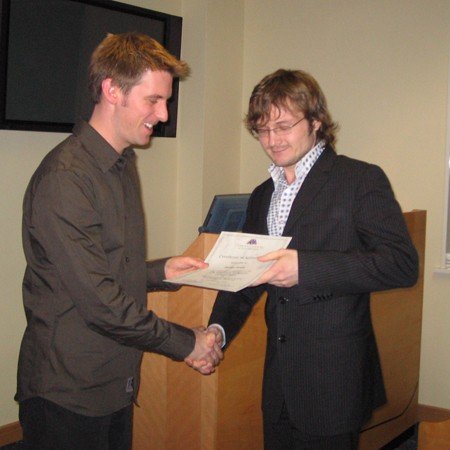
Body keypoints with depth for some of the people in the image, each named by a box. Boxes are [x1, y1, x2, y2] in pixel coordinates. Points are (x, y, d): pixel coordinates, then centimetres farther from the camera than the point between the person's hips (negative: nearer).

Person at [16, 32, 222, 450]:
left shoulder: (122, 165, 12)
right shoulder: (63, 177, -21)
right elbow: (97, 299, -23)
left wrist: (160, 271, 3)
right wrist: (185, 342, -14)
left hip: (116, 384, 8)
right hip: (67, 395, -8)